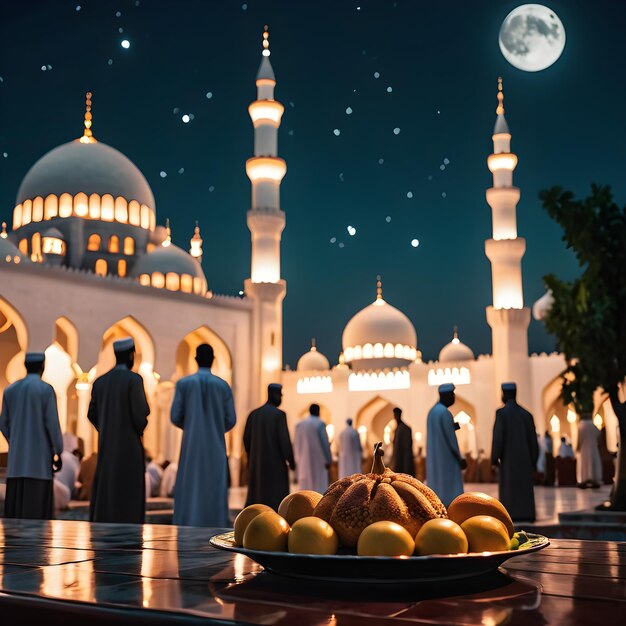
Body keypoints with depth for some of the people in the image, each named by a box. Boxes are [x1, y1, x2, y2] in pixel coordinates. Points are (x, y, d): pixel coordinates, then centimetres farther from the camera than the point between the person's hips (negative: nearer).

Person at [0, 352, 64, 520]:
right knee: (37, 505, -3)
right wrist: (58, 452, -5)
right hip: (40, 454, -5)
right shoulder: (46, 389, -10)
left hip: (17, 456, 5)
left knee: (15, 504, 8)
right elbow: (52, 423, -14)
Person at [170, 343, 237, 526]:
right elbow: (231, 420, 0)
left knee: (190, 489, 3)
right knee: (214, 490, 4)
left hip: (191, 446, 0)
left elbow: (175, 417, -3)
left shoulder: (184, 383, -2)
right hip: (215, 447, 1)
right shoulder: (223, 386, 0)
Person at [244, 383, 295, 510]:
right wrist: (291, 460, -7)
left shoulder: (254, 414, 7)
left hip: (258, 460, 6)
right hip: (276, 461, -6)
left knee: (256, 495, 12)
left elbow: (246, 438, 9)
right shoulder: (279, 414, -11)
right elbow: (284, 439, -16)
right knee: (278, 496, 0)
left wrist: (251, 457, 23)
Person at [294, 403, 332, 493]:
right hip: (318, 460, -5)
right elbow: (325, 443, -13)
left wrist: (297, 460, 15)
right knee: (319, 485, -2)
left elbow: (296, 444, 9)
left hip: (304, 460, 5)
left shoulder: (300, 424, 7)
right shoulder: (320, 424, -9)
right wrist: (328, 460, -8)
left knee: (305, 486, 7)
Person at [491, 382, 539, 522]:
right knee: (525, 486, 8)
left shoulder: (501, 413, -9)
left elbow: (497, 437, -15)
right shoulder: (526, 414, 6)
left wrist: (495, 458, -8)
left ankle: (511, 515, -4)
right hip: (525, 458, 4)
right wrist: (533, 461, 13)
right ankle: (527, 514, 4)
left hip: (508, 458, -4)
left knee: (509, 486, 0)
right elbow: (533, 439, 6)